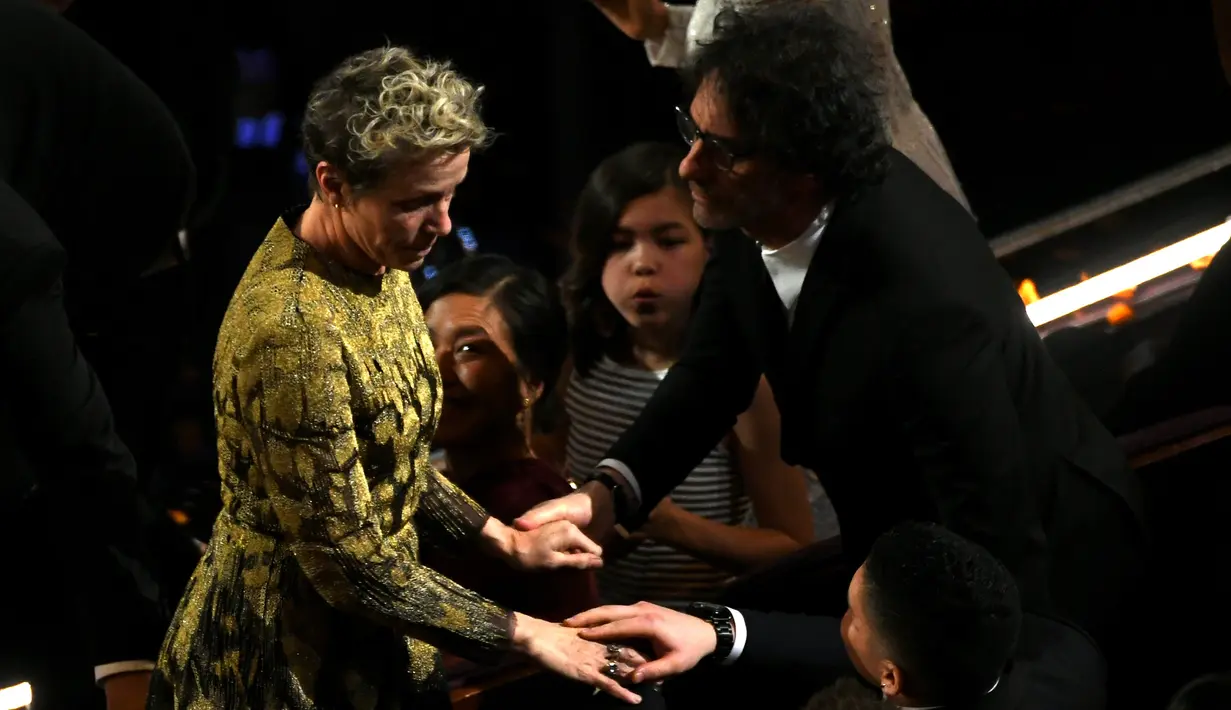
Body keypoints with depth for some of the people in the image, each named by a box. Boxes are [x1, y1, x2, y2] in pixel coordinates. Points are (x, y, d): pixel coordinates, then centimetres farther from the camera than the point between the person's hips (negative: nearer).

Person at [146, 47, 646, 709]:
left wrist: (505, 540, 4)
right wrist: (523, 633, -19)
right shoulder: (294, 330, -30)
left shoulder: (375, 264, -2)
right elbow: (347, 561, -25)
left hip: (368, 632, 8)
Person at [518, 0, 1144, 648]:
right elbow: (714, 371, 4)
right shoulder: (756, 212, -14)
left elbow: (1001, 566, -31)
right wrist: (609, 491, -15)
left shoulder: (931, 308, -36)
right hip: (900, 545, 7)